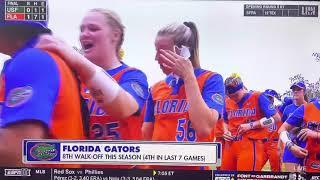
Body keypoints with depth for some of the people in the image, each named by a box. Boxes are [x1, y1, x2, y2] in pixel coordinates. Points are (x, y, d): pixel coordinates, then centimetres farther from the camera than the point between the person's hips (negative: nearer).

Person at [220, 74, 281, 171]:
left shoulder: (257, 97, -3)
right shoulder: (227, 102, 12)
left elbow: (276, 118, -6)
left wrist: (251, 125, -12)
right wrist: (226, 132, 4)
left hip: (251, 144, -5)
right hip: (230, 145, 5)